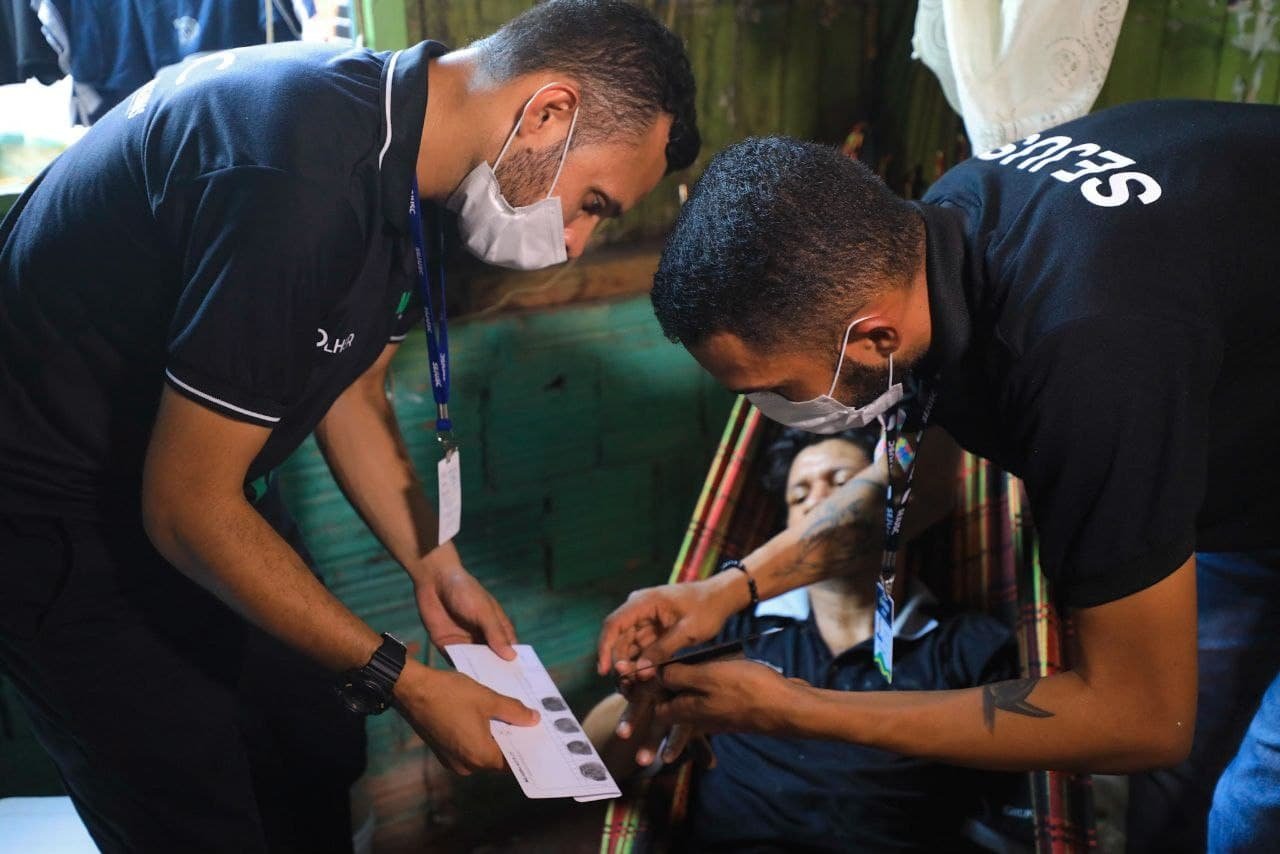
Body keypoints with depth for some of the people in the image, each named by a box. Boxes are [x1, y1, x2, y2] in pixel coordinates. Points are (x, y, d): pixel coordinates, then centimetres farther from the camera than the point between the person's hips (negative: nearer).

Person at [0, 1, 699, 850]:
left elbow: (351, 392, 7)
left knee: (321, 752, 15)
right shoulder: (297, 178, -34)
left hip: (188, 477, 8)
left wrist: (436, 566, -2)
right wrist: (404, 683, -20)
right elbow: (187, 510, -27)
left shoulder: (396, 144, -4)